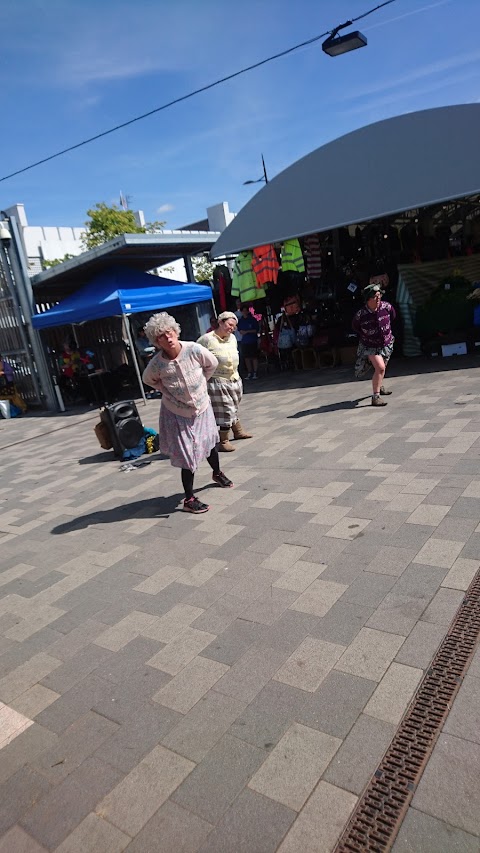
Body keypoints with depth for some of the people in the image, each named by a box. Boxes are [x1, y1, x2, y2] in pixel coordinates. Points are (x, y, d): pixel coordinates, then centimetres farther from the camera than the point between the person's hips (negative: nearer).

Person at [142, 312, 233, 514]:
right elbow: (148, 379, 2)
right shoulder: (157, 363, -22)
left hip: (202, 406, 3)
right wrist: (166, 390, -5)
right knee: (188, 456, -2)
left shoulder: (194, 350, -20)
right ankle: (189, 499, 12)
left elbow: (212, 364, 0)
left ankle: (217, 473, 54)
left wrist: (201, 382, 1)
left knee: (209, 442, 25)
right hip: (178, 413, -3)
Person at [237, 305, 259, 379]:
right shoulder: (240, 321, 8)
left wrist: (247, 332, -12)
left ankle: (255, 373, 2)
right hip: (244, 341, 4)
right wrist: (241, 332, -4)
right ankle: (249, 373, 12)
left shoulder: (253, 319, -2)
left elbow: (256, 330, -5)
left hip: (253, 341, -4)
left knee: (254, 357, -4)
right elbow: (239, 330, 19)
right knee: (247, 358, 4)